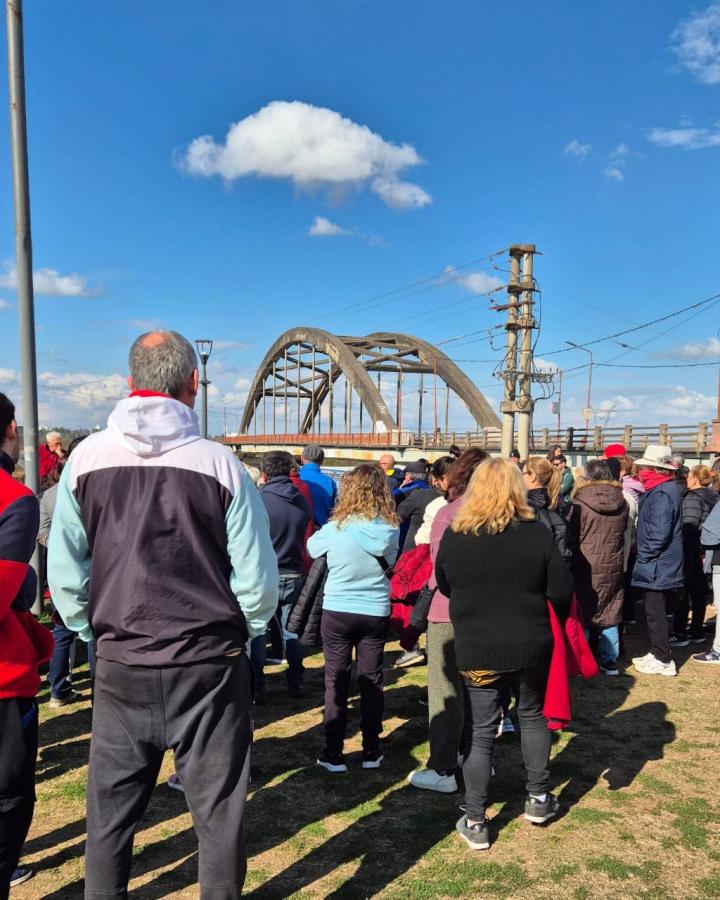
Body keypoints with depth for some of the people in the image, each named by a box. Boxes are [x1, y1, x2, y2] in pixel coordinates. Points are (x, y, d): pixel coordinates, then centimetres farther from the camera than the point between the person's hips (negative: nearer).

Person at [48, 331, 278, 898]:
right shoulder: (219, 464, -12)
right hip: (209, 664, -2)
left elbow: (65, 571, 1)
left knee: (109, 806, 19)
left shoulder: (86, 459, -4)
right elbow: (257, 577, -9)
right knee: (217, 808, 13)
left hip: (119, 663, 3)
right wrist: (243, 635, 9)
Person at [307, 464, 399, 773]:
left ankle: (333, 753, 13)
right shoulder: (390, 531, -7)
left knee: (336, 681, 8)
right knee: (372, 680, 13)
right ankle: (371, 751, 21)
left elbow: (311, 548, 5)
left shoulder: (335, 529, -14)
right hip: (376, 613, 2)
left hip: (337, 612, -2)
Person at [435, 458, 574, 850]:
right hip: (530, 645, 1)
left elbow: (444, 586, 7)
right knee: (532, 716, 23)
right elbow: (561, 591, -8)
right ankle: (538, 798, 36)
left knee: (481, 733, 9)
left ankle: (474, 823, 15)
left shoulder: (455, 535, -7)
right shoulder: (536, 532, -11)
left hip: (476, 649, 0)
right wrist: (551, 623, 12)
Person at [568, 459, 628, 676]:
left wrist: (572, 563, 3)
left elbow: (571, 536, -9)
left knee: (582, 614, 6)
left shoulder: (580, 503, -14)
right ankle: (610, 661, 19)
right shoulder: (622, 503, 0)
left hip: (586, 568, -4)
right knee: (610, 614, 13)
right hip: (613, 568, 4)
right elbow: (623, 532, 12)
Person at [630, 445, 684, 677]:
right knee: (655, 612, 18)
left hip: (657, 565, -10)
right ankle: (656, 653, 28)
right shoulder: (661, 489, 12)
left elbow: (658, 533, -25)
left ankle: (663, 660, 9)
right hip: (660, 564, 10)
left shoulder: (661, 493, -20)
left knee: (655, 613, 0)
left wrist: (643, 557, -14)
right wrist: (644, 555, 14)